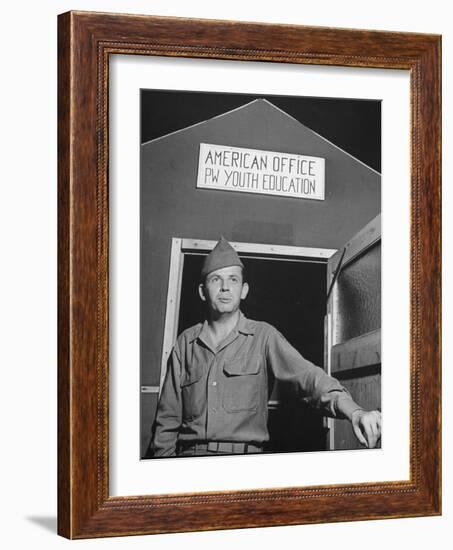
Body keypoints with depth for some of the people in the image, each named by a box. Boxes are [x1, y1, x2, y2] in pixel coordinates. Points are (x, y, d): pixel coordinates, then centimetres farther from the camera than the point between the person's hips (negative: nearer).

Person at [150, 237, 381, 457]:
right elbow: (168, 417, 14)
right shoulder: (186, 342, 12)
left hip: (244, 459, -1)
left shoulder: (263, 336, 6)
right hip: (190, 455, 1)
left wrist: (354, 411, -26)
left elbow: (306, 375, -9)